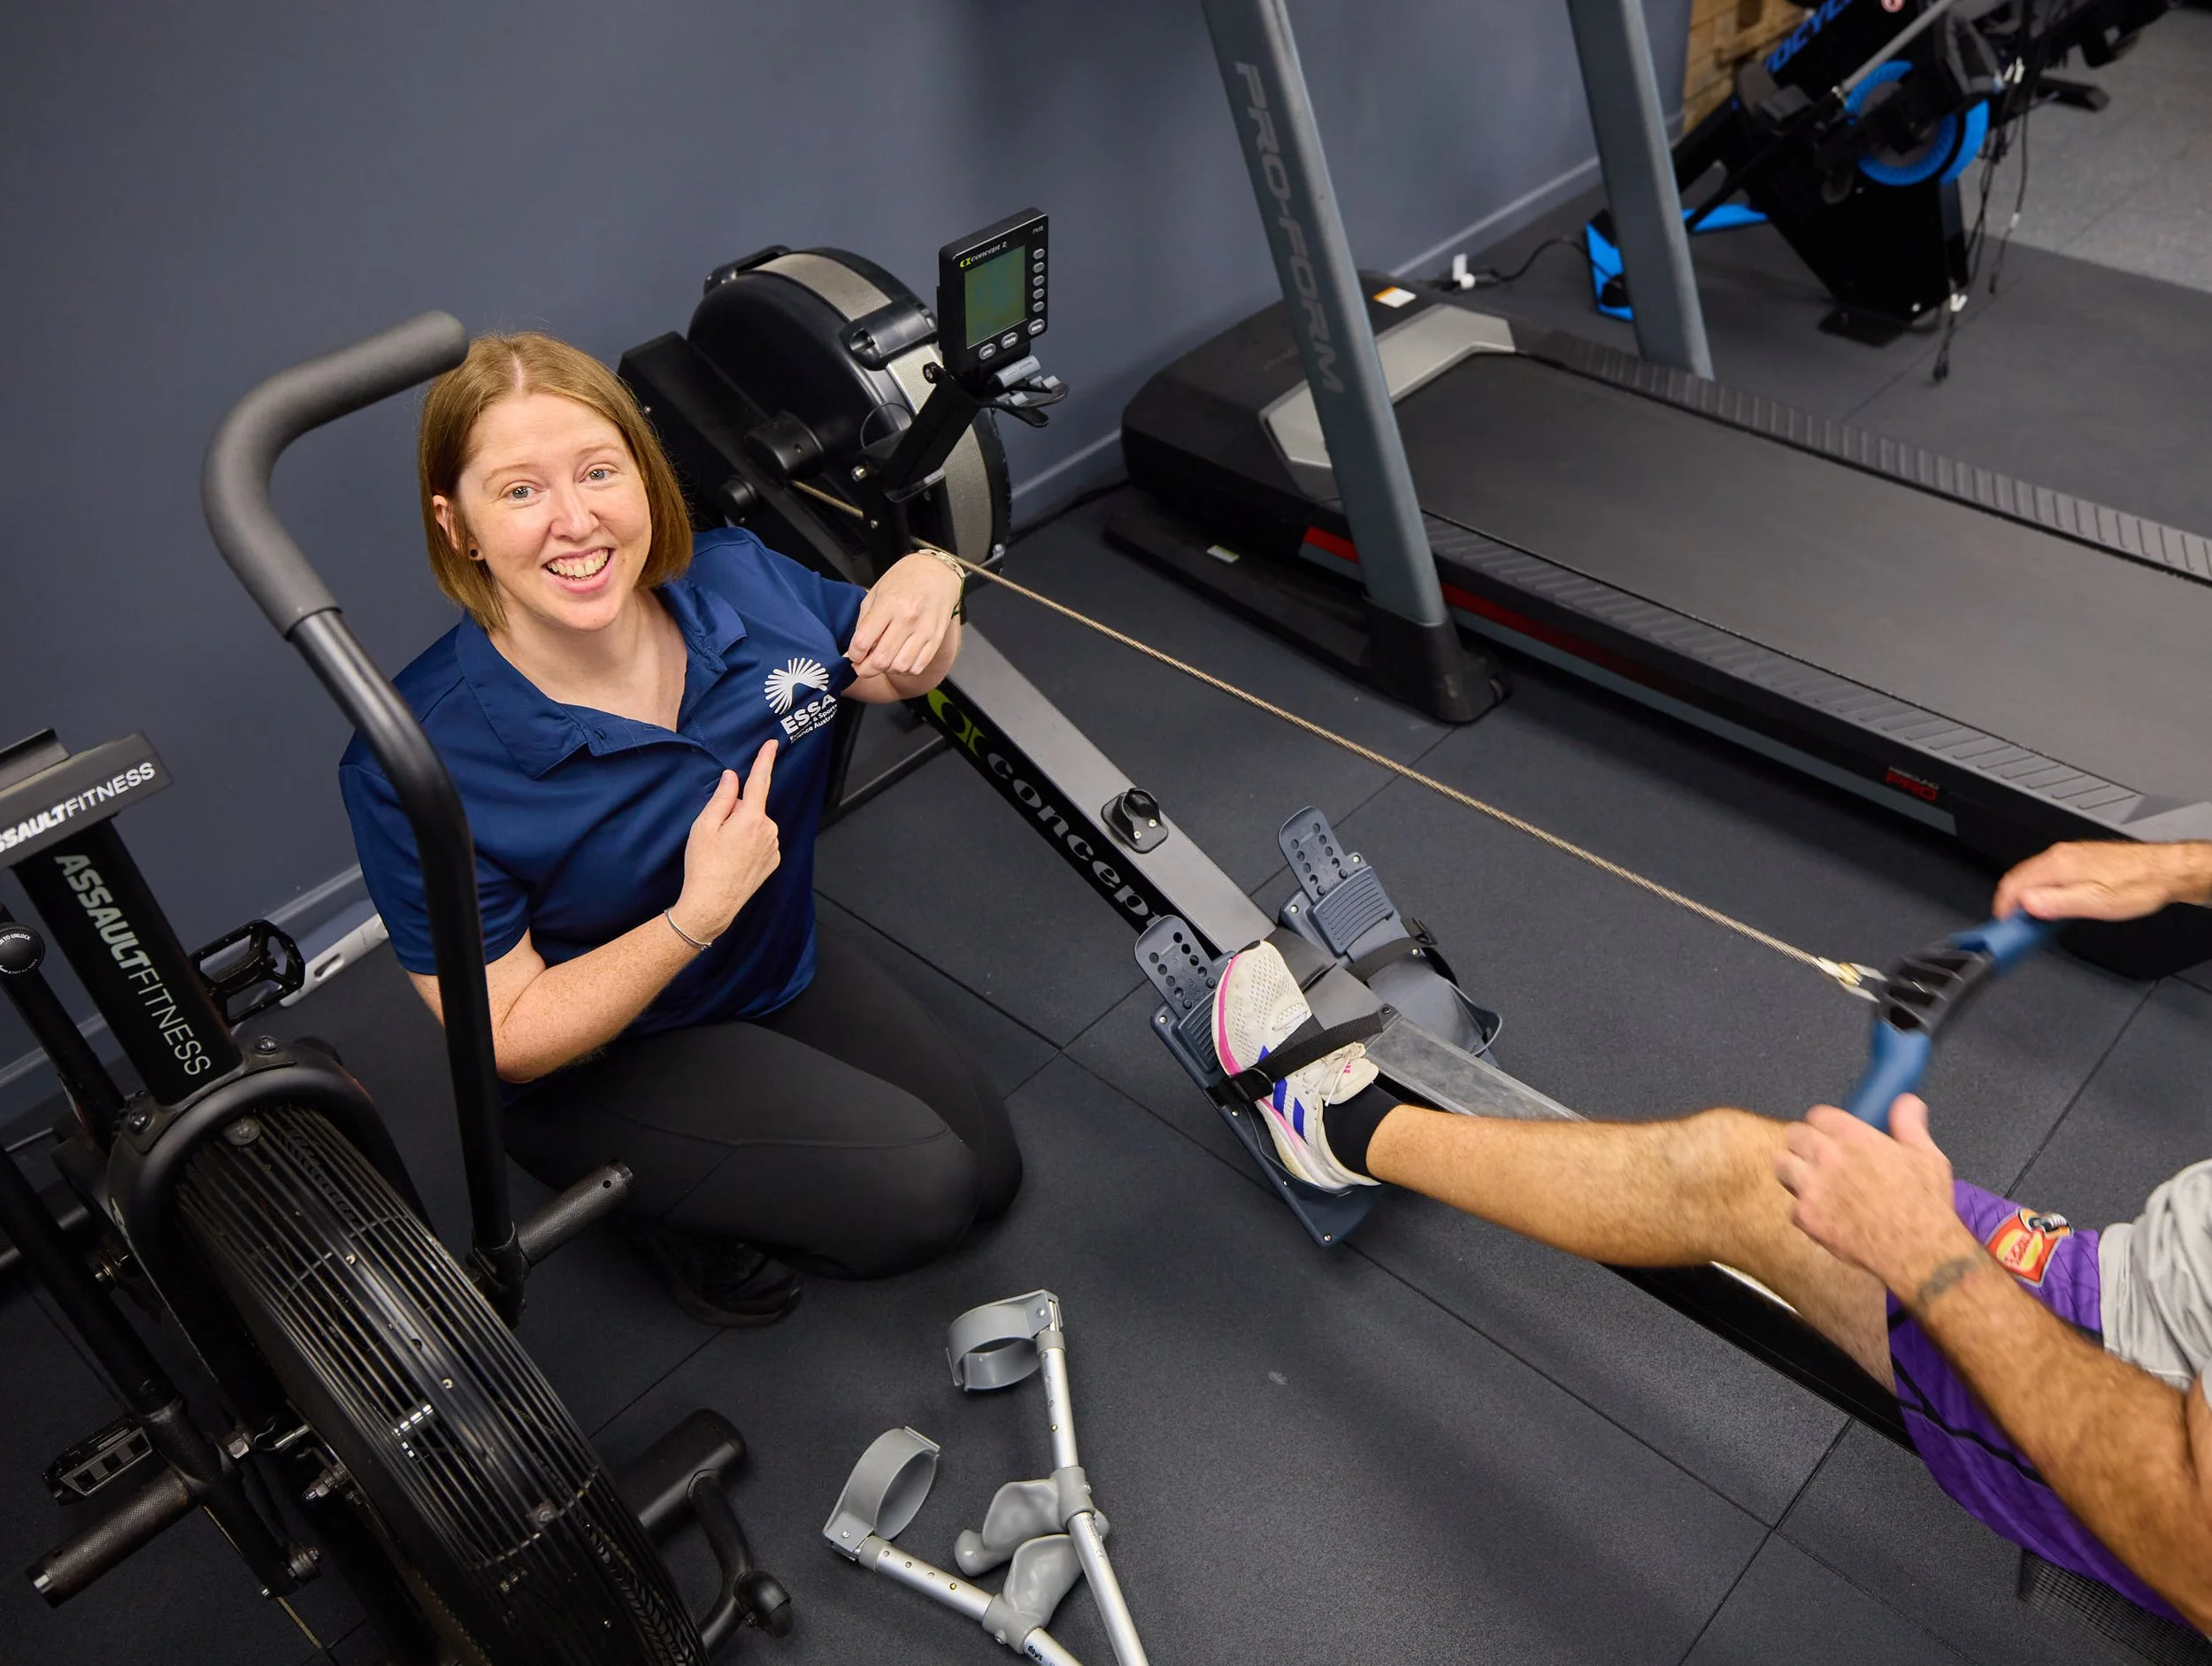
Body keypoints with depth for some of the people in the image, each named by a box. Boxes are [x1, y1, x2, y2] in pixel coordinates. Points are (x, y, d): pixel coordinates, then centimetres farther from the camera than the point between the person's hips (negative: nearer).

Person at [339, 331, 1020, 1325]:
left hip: (783, 964, 6)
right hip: (596, 1066, -6)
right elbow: (510, 1040, -23)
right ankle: (665, 1206, 6)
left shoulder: (734, 577, -18)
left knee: (988, 1172, 14)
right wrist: (697, 915, -36)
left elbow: (898, 676, 1)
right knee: (915, 1194, -21)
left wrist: (928, 583, -23)